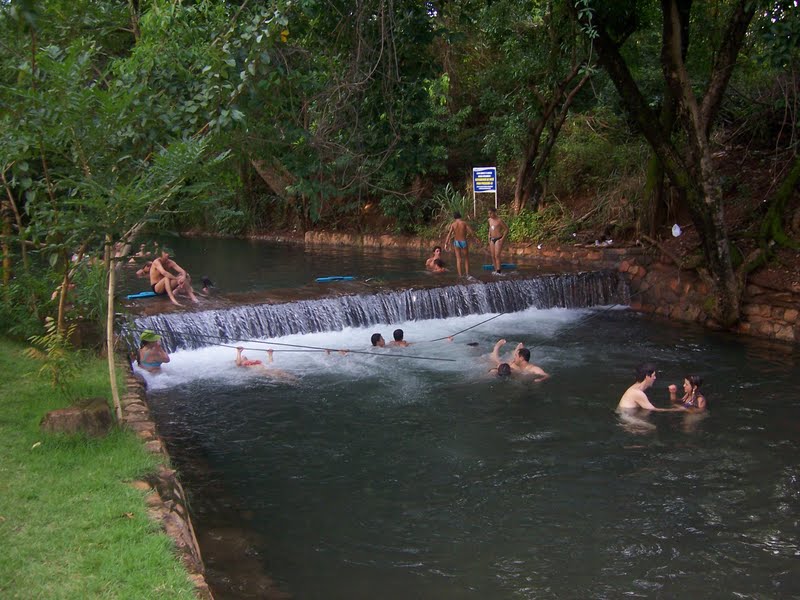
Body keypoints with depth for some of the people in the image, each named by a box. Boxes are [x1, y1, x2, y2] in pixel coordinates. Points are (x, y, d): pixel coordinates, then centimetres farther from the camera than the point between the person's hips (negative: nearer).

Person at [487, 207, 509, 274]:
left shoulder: (499, 220, -12)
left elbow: (507, 229, -8)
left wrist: (503, 238, -14)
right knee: (493, 256, 6)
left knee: (497, 256, -14)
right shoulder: (490, 220, 9)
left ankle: (499, 271, -15)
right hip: (492, 239, 7)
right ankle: (495, 270, 12)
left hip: (498, 239, -7)